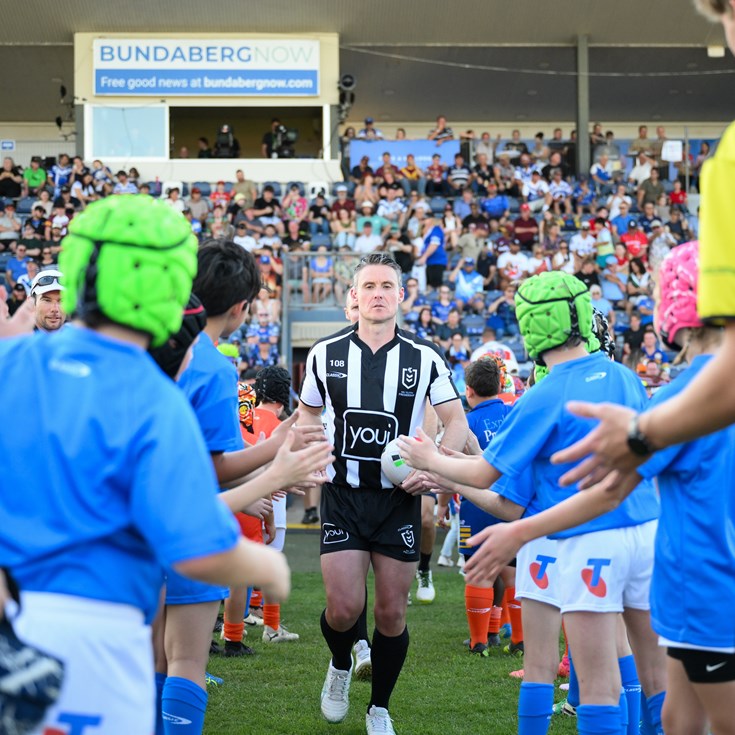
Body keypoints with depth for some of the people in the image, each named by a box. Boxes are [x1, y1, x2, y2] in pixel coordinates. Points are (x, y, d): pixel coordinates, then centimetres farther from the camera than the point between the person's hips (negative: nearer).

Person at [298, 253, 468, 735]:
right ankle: (341, 666, 25)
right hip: (342, 495, 0)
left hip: (399, 497, 0)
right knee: (344, 608, -10)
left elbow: (457, 420, 0)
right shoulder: (326, 353, 2)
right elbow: (308, 412, 17)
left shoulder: (424, 358, -1)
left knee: (393, 613, 3)